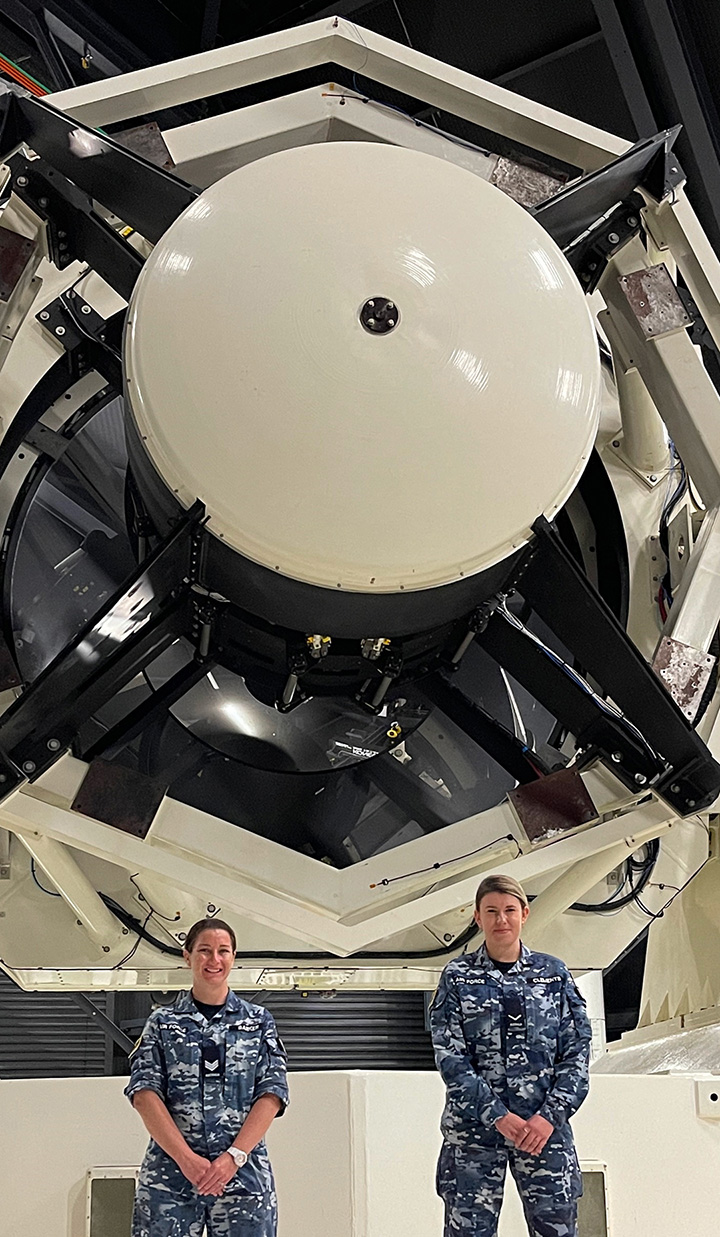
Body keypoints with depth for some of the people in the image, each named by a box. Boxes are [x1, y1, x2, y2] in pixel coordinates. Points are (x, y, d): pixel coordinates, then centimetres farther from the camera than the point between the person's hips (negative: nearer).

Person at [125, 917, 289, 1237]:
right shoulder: (162, 1022, 10)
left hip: (243, 1173, 0)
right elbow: (144, 1093, -2)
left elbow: (272, 1094, 1)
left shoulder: (258, 1021, 11)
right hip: (169, 1172, 0)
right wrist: (186, 1158, -14)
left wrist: (233, 1157, -13)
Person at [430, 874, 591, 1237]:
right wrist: (498, 1116, -13)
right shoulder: (457, 976, 4)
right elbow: (451, 1058, -4)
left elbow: (577, 1052, 4)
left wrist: (551, 1116, -9)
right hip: (473, 1127, -1)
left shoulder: (553, 973, 7)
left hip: (545, 1126, 1)